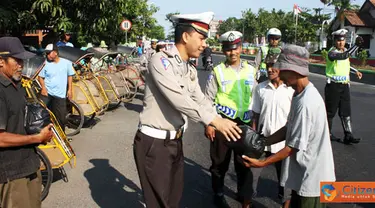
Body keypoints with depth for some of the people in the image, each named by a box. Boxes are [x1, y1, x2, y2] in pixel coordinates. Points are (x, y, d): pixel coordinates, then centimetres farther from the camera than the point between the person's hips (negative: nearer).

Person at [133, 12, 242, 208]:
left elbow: (200, 100, 11)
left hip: (175, 141, 8)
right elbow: (179, 99, -27)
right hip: (153, 142, -8)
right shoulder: (160, 61, -18)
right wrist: (214, 120, -26)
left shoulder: (191, 71, 9)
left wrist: (223, 123, -1)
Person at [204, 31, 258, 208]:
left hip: (244, 122, 3)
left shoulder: (251, 70, 6)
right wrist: (208, 123, -8)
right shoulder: (218, 71, -4)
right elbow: (208, 99, -3)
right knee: (220, 161, 11)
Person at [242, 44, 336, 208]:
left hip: (311, 175, -9)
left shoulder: (305, 103, -29)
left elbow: (294, 146, -24)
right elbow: (289, 129, 8)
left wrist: (262, 163, -19)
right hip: (304, 172, 9)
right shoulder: (301, 94, 1)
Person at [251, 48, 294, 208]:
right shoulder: (260, 88, -1)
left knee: (284, 174, 15)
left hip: (284, 141, -1)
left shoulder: (292, 89, -10)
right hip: (264, 139, 2)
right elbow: (256, 114, 5)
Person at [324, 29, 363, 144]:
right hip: (333, 86, -7)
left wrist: (356, 71, 21)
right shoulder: (332, 52, -15)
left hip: (345, 86, 7)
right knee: (331, 111, 4)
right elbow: (344, 56, -36)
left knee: (346, 111, 4)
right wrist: (356, 45, -39)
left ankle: (348, 136, 6)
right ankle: (327, 133, 20)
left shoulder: (345, 50, 10)